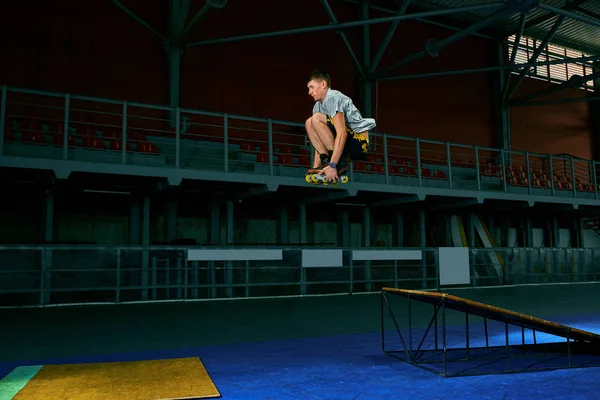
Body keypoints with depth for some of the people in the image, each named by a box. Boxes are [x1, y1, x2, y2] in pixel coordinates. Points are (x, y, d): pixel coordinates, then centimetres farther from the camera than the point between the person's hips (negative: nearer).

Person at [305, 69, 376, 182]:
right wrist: (316, 167, 4)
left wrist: (333, 165, -31)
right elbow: (320, 141, 12)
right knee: (309, 123, 4)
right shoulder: (318, 106, 14)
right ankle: (327, 161, -9)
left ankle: (339, 163, -20)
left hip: (359, 142, -9)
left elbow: (342, 133, -26)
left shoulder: (333, 98, -12)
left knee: (316, 119, -19)